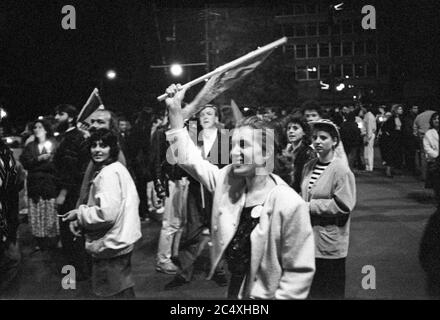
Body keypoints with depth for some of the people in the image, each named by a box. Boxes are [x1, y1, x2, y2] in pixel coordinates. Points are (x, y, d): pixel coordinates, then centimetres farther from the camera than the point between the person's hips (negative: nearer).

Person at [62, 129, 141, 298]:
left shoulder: (108, 173, -20)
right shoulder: (118, 168, 11)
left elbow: (106, 214, -27)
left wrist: (79, 214, -12)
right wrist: (81, 221, 9)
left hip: (110, 246, -10)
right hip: (121, 240, 10)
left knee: (112, 293, 3)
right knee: (124, 290, 22)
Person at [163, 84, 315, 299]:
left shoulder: (289, 204, -22)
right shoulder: (228, 180, -5)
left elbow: (300, 271, -17)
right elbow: (188, 157, 2)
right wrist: (175, 110, -4)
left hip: (264, 294, -5)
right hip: (234, 289, 5)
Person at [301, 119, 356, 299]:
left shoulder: (341, 170, -15)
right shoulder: (309, 167, 6)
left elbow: (344, 205, -21)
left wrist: (311, 207, -18)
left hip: (329, 243, -7)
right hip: (309, 238, 7)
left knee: (332, 290, 8)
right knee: (314, 287, 20)